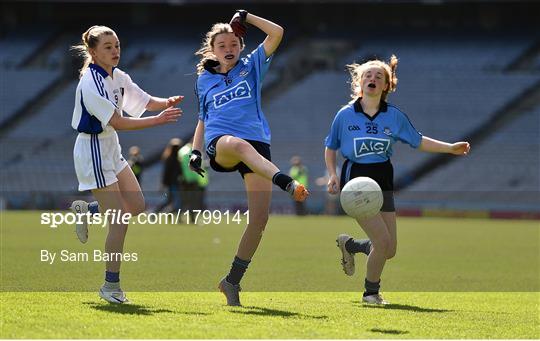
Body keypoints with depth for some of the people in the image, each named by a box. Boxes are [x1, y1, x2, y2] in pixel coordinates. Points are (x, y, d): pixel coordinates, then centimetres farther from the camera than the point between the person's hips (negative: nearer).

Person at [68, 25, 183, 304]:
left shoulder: (118, 77, 6)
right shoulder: (90, 84, -21)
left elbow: (146, 102, 13)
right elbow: (117, 122, -27)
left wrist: (167, 103, -9)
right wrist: (158, 121, -31)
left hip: (111, 150, 9)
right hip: (93, 152, -9)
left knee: (137, 206, 9)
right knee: (120, 221, -10)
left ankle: (85, 210, 30)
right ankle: (111, 286, 1)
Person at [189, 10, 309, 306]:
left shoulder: (251, 67, 18)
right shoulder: (204, 80, 23)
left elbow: (277, 33, 8)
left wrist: (246, 17, 10)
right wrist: (195, 151, 17)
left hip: (258, 143, 1)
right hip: (220, 143, -1)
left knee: (259, 219, -11)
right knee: (239, 145, -43)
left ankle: (232, 281, 4)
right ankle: (288, 184, -66)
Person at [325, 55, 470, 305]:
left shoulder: (394, 116, 3)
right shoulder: (345, 115, -3)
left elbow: (418, 141, 14)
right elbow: (331, 147, 9)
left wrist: (451, 148, 6)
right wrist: (332, 174, -5)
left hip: (383, 181, 4)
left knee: (389, 250, 3)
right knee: (383, 241, -16)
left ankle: (348, 244, 33)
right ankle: (371, 292, 8)